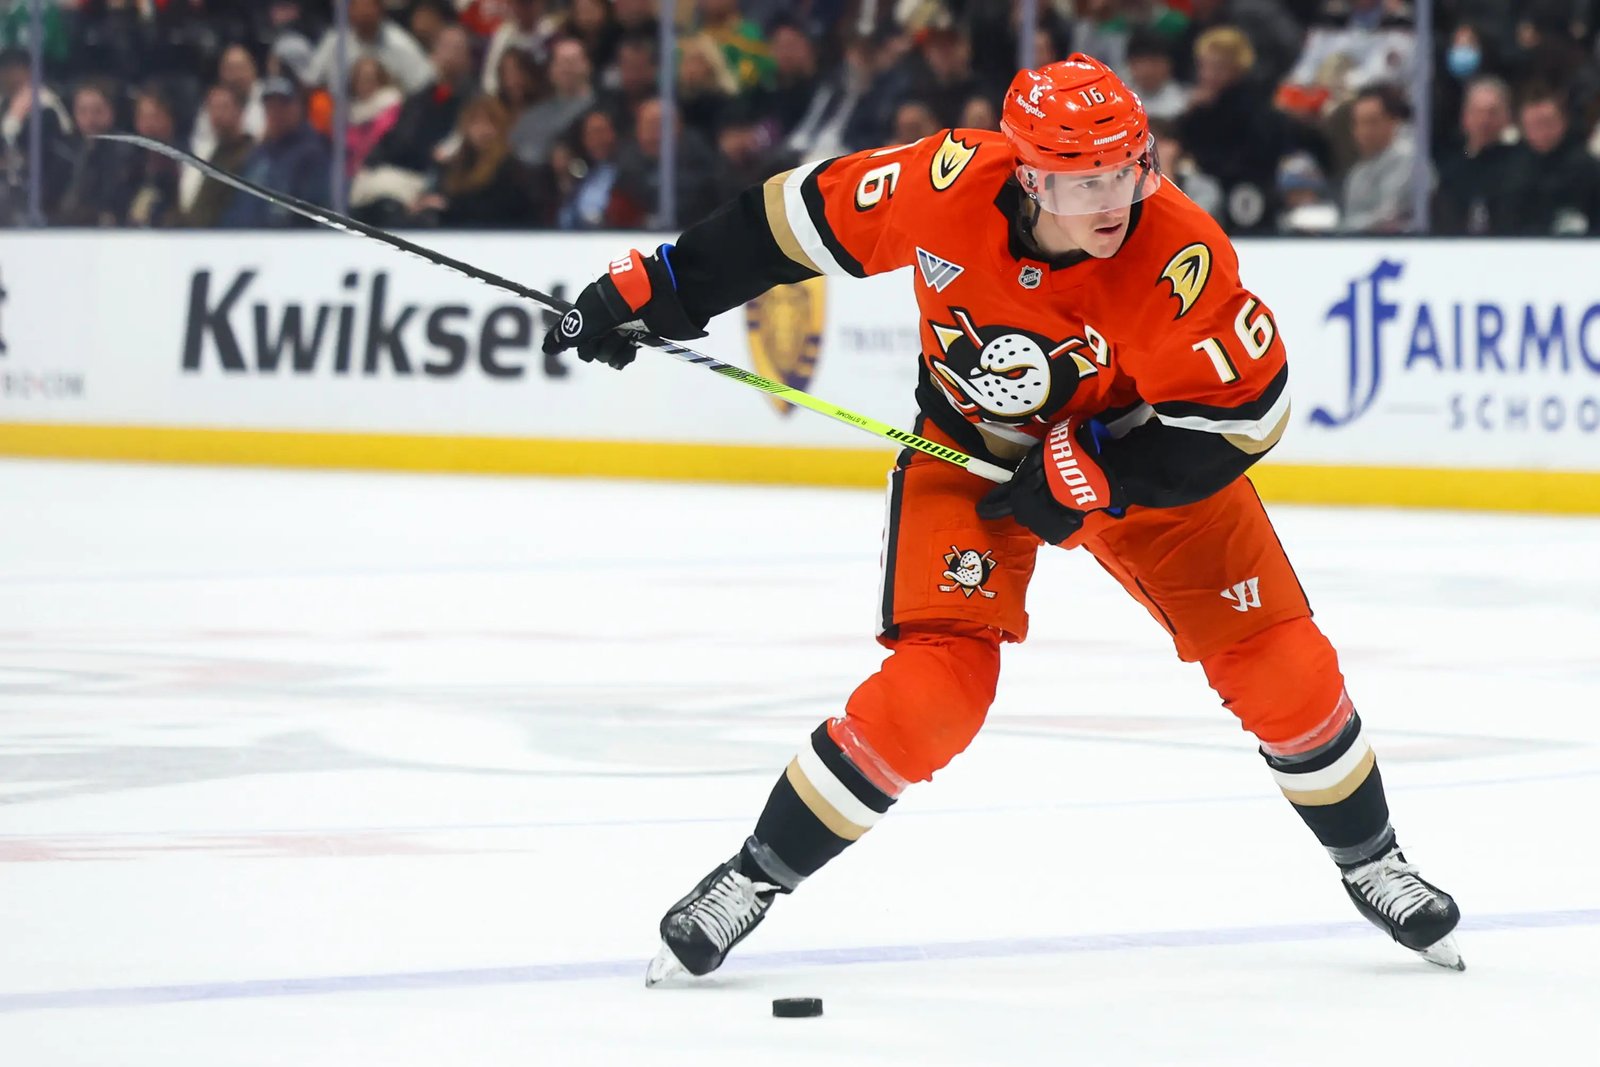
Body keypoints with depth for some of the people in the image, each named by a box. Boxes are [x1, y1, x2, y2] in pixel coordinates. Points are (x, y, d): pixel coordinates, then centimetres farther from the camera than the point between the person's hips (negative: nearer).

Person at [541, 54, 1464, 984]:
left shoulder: (1179, 260, -33)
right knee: (937, 688, -18)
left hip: (1136, 447, 1)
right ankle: (755, 879, 0)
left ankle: (1370, 861, 26)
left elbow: (1245, 410, -23)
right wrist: (655, 288, -10)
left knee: (1278, 664, -2)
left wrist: (1089, 474, -25)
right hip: (971, 448, 0)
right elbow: (803, 219, -12)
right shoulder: (945, 185, -29)